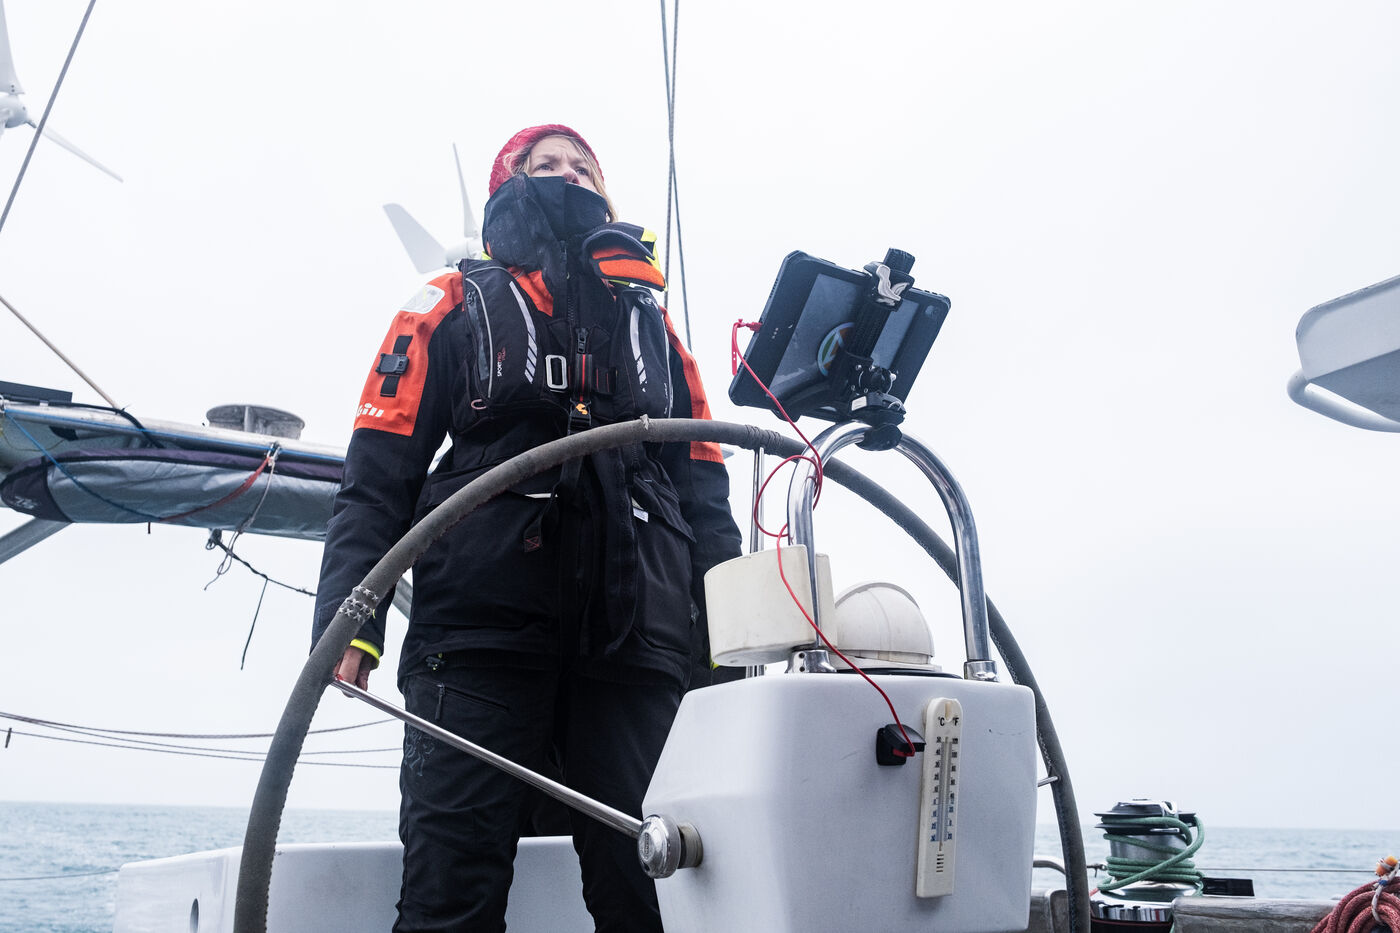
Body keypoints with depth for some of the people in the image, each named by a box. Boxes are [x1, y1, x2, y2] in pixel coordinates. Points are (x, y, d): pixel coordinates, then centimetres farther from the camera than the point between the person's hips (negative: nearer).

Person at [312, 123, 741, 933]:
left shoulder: (652, 327, 24)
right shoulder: (454, 310, 15)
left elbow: (704, 488, 20)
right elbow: (378, 476, 6)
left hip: (634, 650, 3)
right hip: (480, 638, -2)